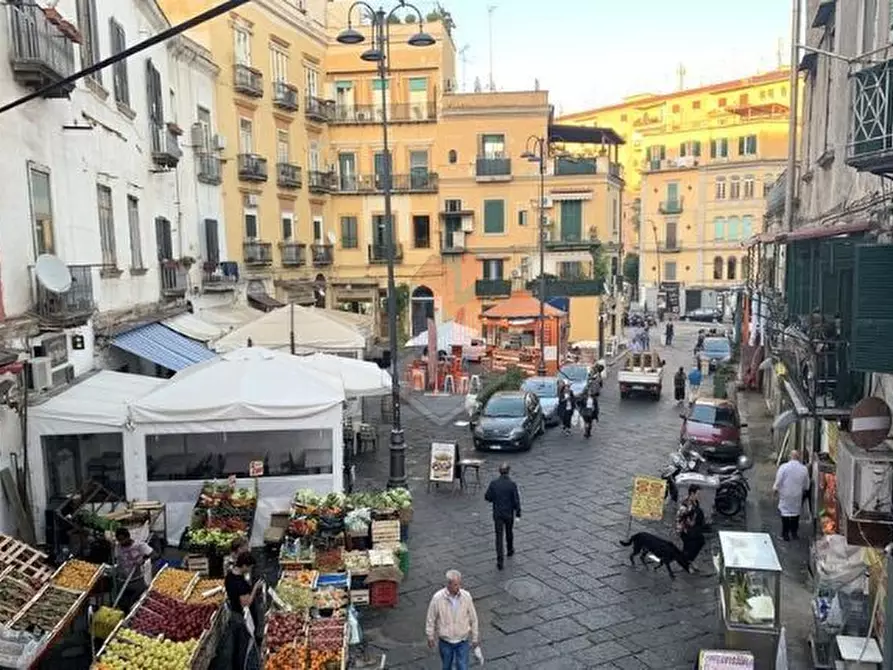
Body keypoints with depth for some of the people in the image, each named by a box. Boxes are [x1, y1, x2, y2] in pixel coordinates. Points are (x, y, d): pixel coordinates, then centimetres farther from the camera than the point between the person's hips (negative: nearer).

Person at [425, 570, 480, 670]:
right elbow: (431, 619, -6)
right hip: (445, 642, 0)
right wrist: (430, 637, 3)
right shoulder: (437, 598, -21)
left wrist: (475, 638, 3)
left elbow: (473, 618, -4)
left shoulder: (466, 596, -17)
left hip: (462, 641, 0)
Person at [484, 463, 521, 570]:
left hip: (497, 514, 0)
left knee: (499, 536, 3)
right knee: (509, 532, 24)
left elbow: (487, 497, -4)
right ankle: (510, 550, 46)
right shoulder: (512, 484, -16)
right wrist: (518, 513, -1)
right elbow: (516, 500, -14)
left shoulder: (493, 483, -11)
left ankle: (500, 560, -5)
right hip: (509, 513, 0)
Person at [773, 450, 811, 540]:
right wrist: (803, 491, 25)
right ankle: (794, 533, 21)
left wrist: (775, 489, 4)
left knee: (785, 513, 4)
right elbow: (806, 485, 6)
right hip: (798, 495, 3)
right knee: (796, 512, 15)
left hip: (785, 494, -2)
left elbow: (778, 481, -11)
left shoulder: (784, 467, -12)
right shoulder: (804, 469, -2)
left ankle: (785, 535, 5)